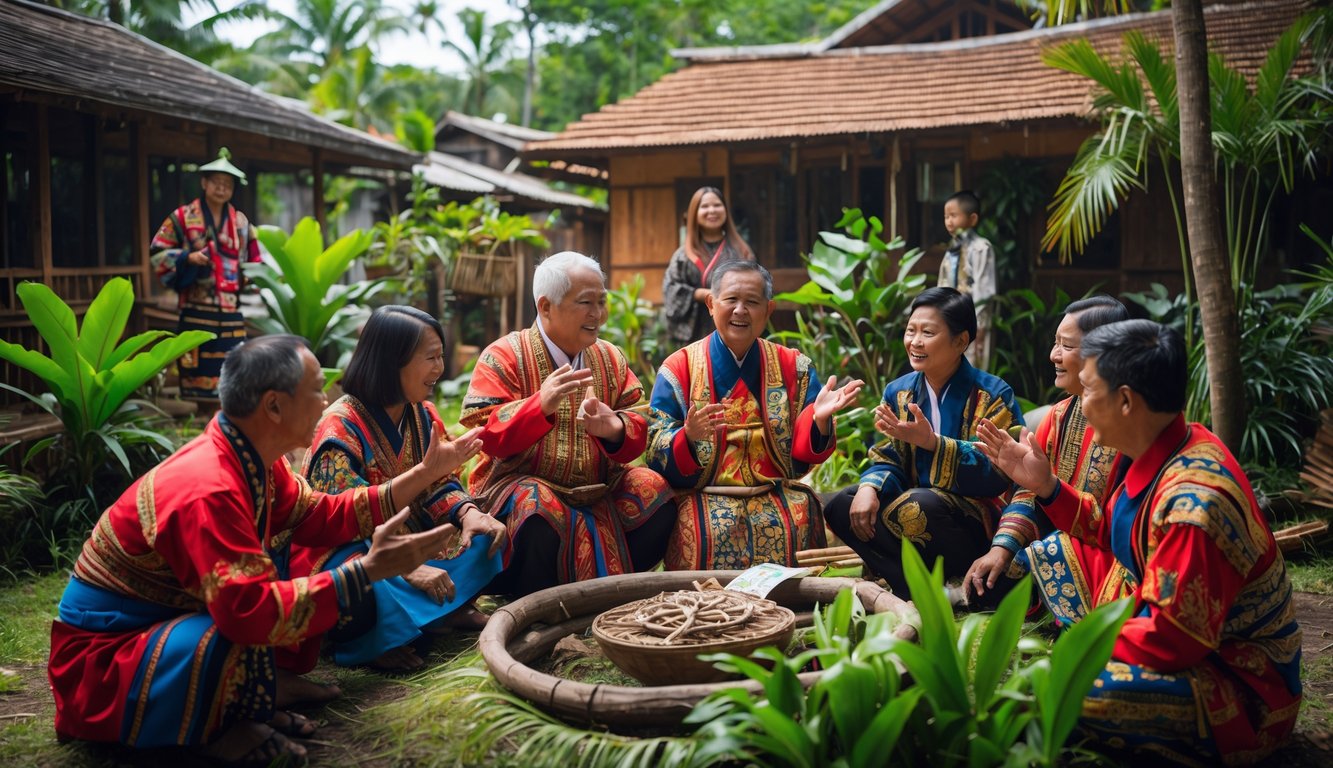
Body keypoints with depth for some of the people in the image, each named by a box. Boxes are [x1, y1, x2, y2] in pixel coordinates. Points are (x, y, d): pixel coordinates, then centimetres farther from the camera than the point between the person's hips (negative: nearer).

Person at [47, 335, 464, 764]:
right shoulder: (208, 491, -32)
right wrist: (369, 570, -35)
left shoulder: (250, 458, -2)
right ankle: (220, 726, -4)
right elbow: (252, 612, -39)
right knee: (249, 636, -36)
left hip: (168, 620, 10)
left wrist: (424, 474, 4)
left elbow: (320, 517, 7)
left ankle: (252, 688, 3)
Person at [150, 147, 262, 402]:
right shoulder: (182, 217, 3)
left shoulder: (241, 222, 13)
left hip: (232, 309, 3)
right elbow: (158, 252, 4)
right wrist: (187, 257, -11)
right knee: (198, 372, -4)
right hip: (197, 308, -3)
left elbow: (254, 260, 22)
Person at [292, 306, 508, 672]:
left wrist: (468, 514, -18)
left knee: (485, 537, -8)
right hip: (337, 552, -7)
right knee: (381, 588, -39)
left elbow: (439, 484, 5)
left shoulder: (424, 414, 2)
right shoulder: (340, 429, -23)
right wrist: (408, 568, -36)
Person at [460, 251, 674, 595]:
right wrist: (540, 405, -31)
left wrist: (615, 429, -19)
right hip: (519, 484, -5)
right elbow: (488, 437, -13)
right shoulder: (504, 357, -5)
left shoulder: (610, 357, 11)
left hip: (598, 487, 5)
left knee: (655, 491, -16)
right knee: (536, 508, -36)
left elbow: (639, 430, 7)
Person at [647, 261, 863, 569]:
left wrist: (819, 419, -16)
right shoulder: (678, 369, 3)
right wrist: (688, 437, -24)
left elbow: (805, 450, 5)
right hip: (703, 496, -2)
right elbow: (657, 456, -3)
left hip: (777, 494, 2)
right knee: (713, 532, -31)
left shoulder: (793, 367, 10)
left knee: (798, 523, -26)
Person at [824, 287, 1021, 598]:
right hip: (912, 504, 6)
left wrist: (931, 441, -29)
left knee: (917, 505, -36)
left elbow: (998, 475, -17)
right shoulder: (898, 392, 9)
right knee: (841, 506, -16)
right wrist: (869, 487, -20)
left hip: (975, 523, -6)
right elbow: (888, 461, 4)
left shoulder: (992, 394, -8)